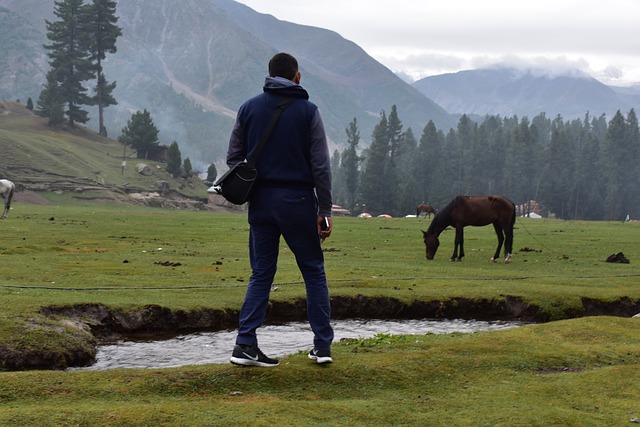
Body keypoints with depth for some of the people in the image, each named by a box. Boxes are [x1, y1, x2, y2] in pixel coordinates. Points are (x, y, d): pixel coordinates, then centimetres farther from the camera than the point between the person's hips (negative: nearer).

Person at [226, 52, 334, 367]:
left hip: (261, 201, 3)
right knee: (314, 271, 9)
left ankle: (245, 344, -1)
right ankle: (323, 345, 9)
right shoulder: (307, 111, -4)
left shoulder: (249, 108, 5)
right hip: (298, 200, -3)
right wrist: (325, 211, -2)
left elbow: (233, 158, 5)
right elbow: (321, 166, -6)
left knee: (261, 274, 8)